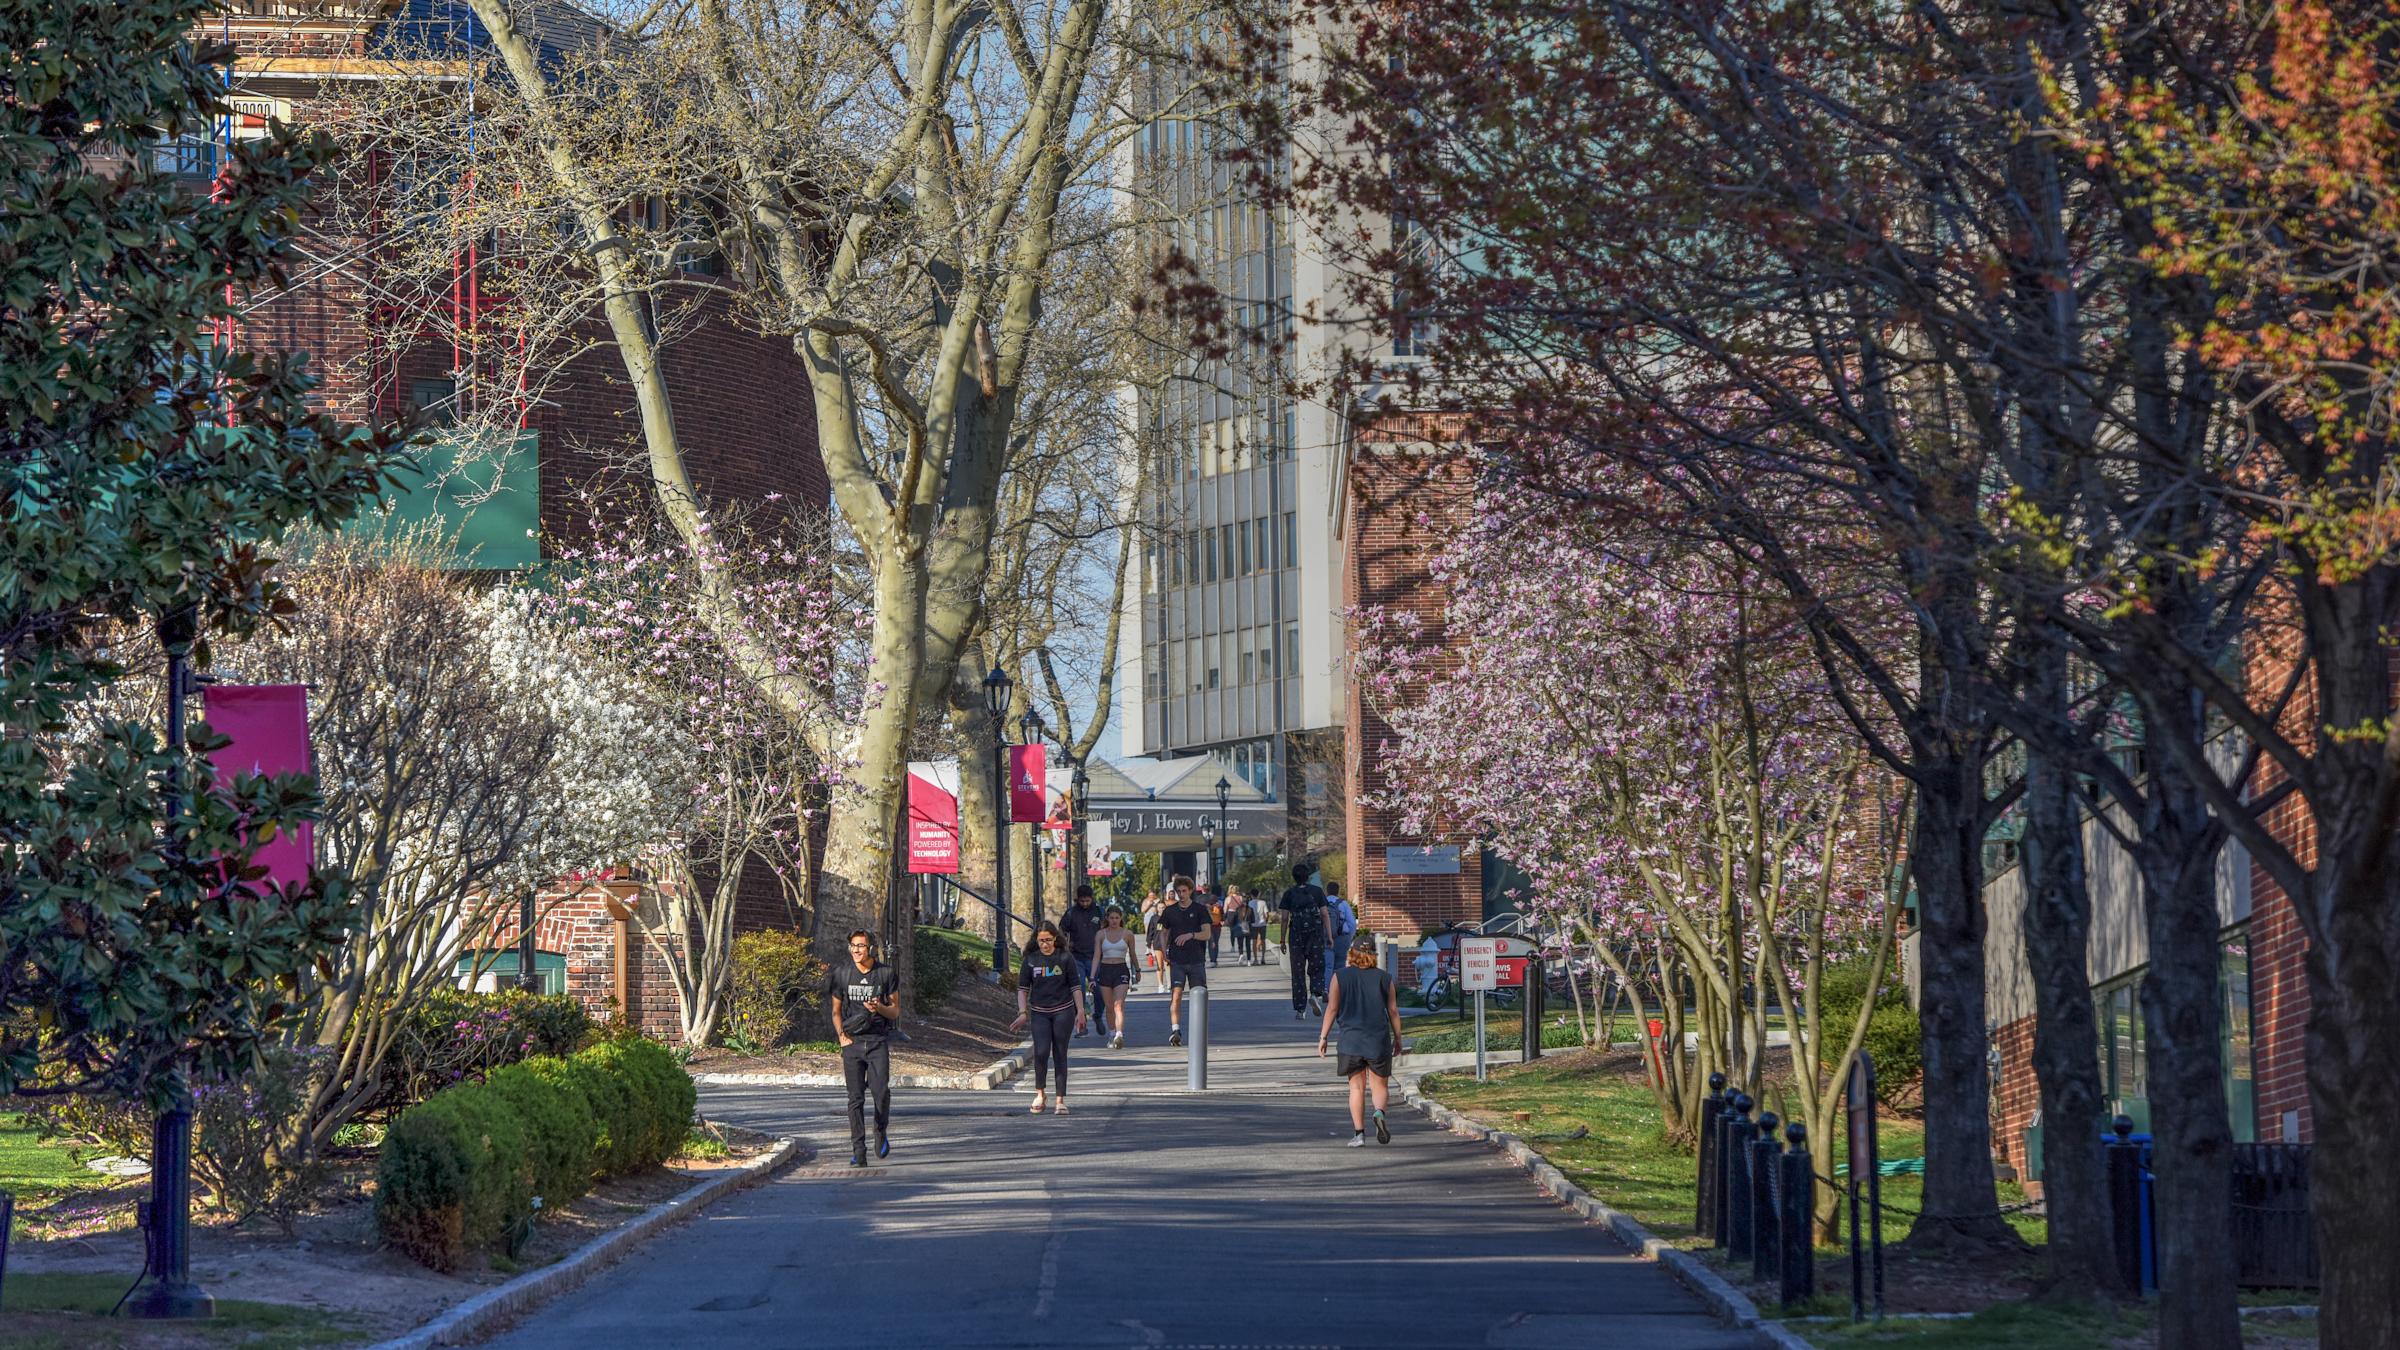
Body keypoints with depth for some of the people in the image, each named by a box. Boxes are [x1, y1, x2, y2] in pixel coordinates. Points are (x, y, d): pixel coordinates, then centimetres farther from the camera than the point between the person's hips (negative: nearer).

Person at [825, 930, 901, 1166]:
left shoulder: (886, 974, 2)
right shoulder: (842, 974, 4)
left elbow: (895, 1012, 7)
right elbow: (836, 1011, 12)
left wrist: (879, 1008, -14)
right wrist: (841, 1035, -4)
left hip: (878, 1042, -1)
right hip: (852, 1041, 1)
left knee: (881, 1092, -13)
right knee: (855, 1098, -4)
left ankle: (881, 1131, 17)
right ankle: (858, 1152, -1)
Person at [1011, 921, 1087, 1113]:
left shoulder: (1065, 958, -2)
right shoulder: (1030, 960, 1)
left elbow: (1075, 986, 2)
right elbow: (1022, 989, 5)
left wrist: (1080, 1012, -1)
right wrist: (1023, 1013, -5)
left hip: (1063, 1011, -1)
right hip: (1039, 1012, 1)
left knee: (1060, 1054, 1)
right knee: (1041, 1052, -13)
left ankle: (1061, 1100, 6)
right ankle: (1040, 1093, 8)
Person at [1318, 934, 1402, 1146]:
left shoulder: (1341, 976, 0)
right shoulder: (1384, 977, 3)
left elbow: (1332, 1008, -1)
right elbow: (1393, 1011, 5)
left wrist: (1323, 1037, 4)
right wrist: (1397, 1038, 14)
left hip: (1351, 1039, 0)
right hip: (1379, 1039, 0)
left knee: (1357, 1087, 8)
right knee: (1380, 1085, 8)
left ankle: (1358, 1132, 2)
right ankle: (1379, 1112, -23)